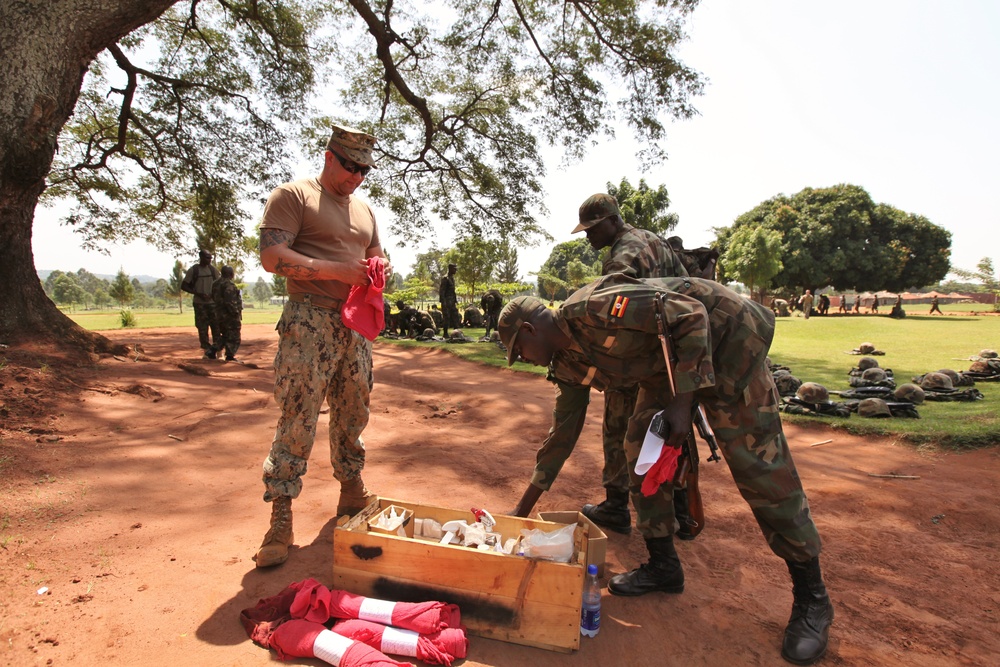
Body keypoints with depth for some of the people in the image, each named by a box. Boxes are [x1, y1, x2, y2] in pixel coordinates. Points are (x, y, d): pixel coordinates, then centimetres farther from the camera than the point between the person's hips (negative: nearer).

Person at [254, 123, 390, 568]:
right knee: (297, 418, -7)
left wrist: (380, 267, 1)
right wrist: (336, 271, -20)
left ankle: (351, 491, 27)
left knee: (353, 414, 12)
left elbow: (378, 257, 27)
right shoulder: (292, 196, -1)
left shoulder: (364, 211, 20)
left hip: (355, 324, 7)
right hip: (310, 320, -6)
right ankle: (280, 518, 3)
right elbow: (271, 256, -11)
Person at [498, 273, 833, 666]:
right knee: (641, 448, 2)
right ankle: (663, 566, 17)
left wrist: (682, 400, -29)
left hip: (724, 336, -9)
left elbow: (691, 314, -28)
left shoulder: (591, 309, -29)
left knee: (757, 465, -7)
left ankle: (811, 598, 9)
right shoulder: (568, 365, 0)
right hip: (667, 356, 9)